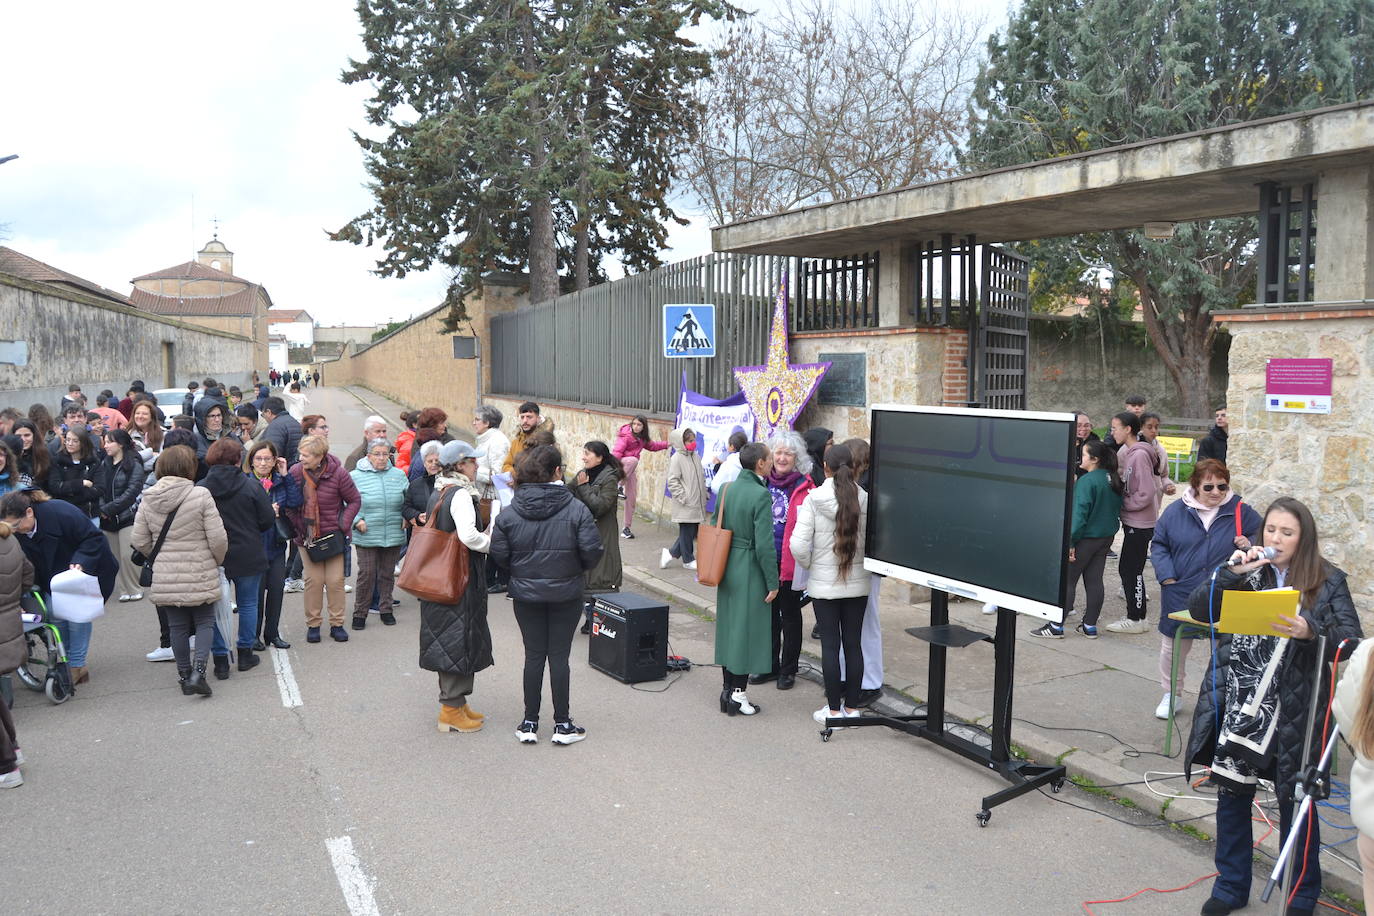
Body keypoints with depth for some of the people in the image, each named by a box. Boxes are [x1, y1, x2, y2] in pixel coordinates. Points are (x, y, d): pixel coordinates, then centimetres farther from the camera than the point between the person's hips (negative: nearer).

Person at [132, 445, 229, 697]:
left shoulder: (148, 499, -1)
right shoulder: (201, 496, -14)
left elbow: (140, 542, 2)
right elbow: (218, 539, -14)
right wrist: (217, 561, 5)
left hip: (165, 577, 3)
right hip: (200, 576, -3)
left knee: (177, 627, 14)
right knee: (204, 623, 10)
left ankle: (184, 675, 22)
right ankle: (198, 670, -5)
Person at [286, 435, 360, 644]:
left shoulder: (338, 473, -12)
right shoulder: (295, 472, -7)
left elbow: (354, 500, -2)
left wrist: (343, 525, -9)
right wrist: (297, 525, -3)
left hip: (333, 535, -1)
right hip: (307, 537, 1)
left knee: (335, 580, 1)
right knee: (313, 580, 1)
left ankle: (337, 624, 14)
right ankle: (313, 624, 14)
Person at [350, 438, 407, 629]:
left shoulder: (398, 475, 8)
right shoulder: (355, 476, -1)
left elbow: (408, 500, 17)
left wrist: (406, 517, 3)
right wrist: (356, 520, -11)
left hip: (393, 536, 3)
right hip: (366, 537, -3)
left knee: (388, 573, 12)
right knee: (366, 574, -2)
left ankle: (386, 609, 26)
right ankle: (360, 613, 12)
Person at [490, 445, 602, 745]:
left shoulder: (510, 512, -7)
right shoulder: (575, 509, -14)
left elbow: (499, 554, -6)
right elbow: (592, 551, -15)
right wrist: (577, 569, 6)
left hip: (525, 594, 2)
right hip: (566, 595, -2)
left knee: (533, 656, 12)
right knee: (559, 656, 7)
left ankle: (529, 723, 19)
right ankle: (562, 725, 15)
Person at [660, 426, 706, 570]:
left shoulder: (696, 456, 11)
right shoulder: (677, 458, -11)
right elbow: (672, 481, -15)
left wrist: (704, 496, 15)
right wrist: (683, 497, -17)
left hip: (697, 504, 8)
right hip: (686, 505, -8)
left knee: (694, 531, 11)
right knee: (687, 532, 2)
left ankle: (671, 552, 23)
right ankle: (688, 560, 16)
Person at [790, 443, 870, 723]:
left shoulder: (814, 499, -11)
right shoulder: (865, 500, -5)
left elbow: (798, 545, -15)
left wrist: (809, 565, 4)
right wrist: (861, 562, 10)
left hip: (824, 584, -2)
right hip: (857, 584, 2)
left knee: (830, 646, 5)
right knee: (853, 645, 11)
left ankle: (834, 709, 12)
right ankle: (852, 706, 20)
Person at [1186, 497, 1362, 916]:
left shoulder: (1328, 581, -1)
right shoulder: (1246, 572, 6)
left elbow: (1350, 640, -8)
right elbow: (1198, 609, -2)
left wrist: (1311, 631, -27)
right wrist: (1232, 572, -14)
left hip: (1293, 712, -2)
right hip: (1237, 705, 2)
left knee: (1295, 803, 10)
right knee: (1232, 794, 13)